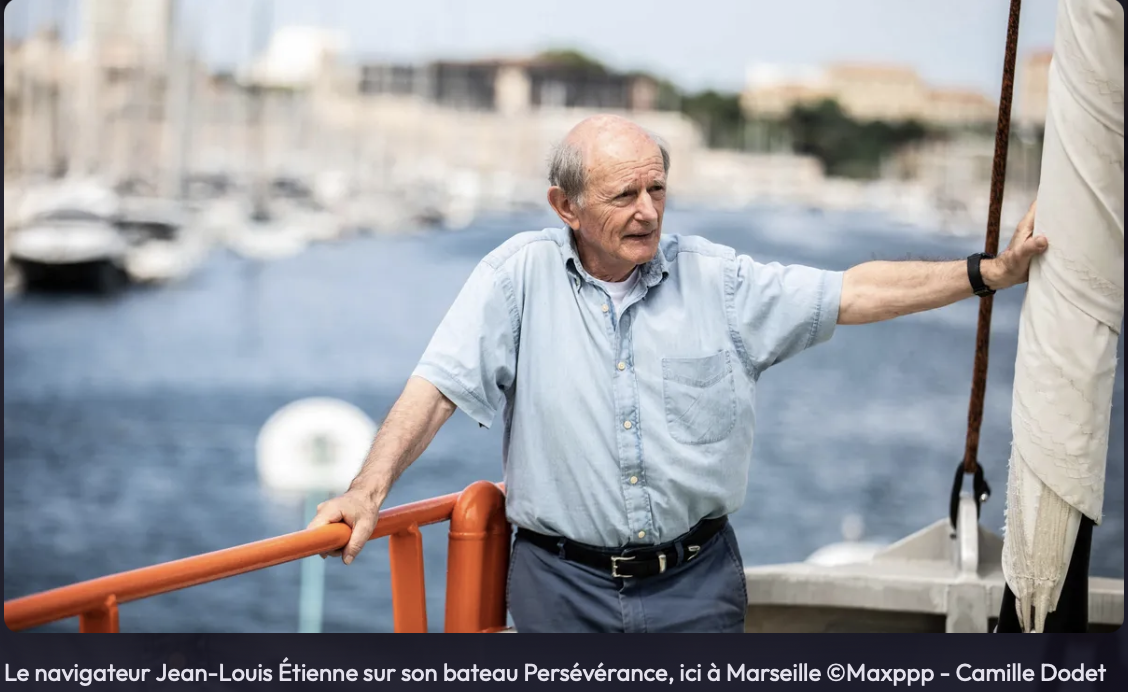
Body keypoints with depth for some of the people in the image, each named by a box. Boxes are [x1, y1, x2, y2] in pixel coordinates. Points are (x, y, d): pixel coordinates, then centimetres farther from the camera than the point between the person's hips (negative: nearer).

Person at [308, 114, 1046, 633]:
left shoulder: (714, 276, 2)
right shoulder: (521, 274, -4)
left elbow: (853, 294, 2)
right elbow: (438, 386, -9)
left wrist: (990, 273, -3)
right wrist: (370, 488, -22)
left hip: (696, 581, 2)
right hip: (564, 584, -1)